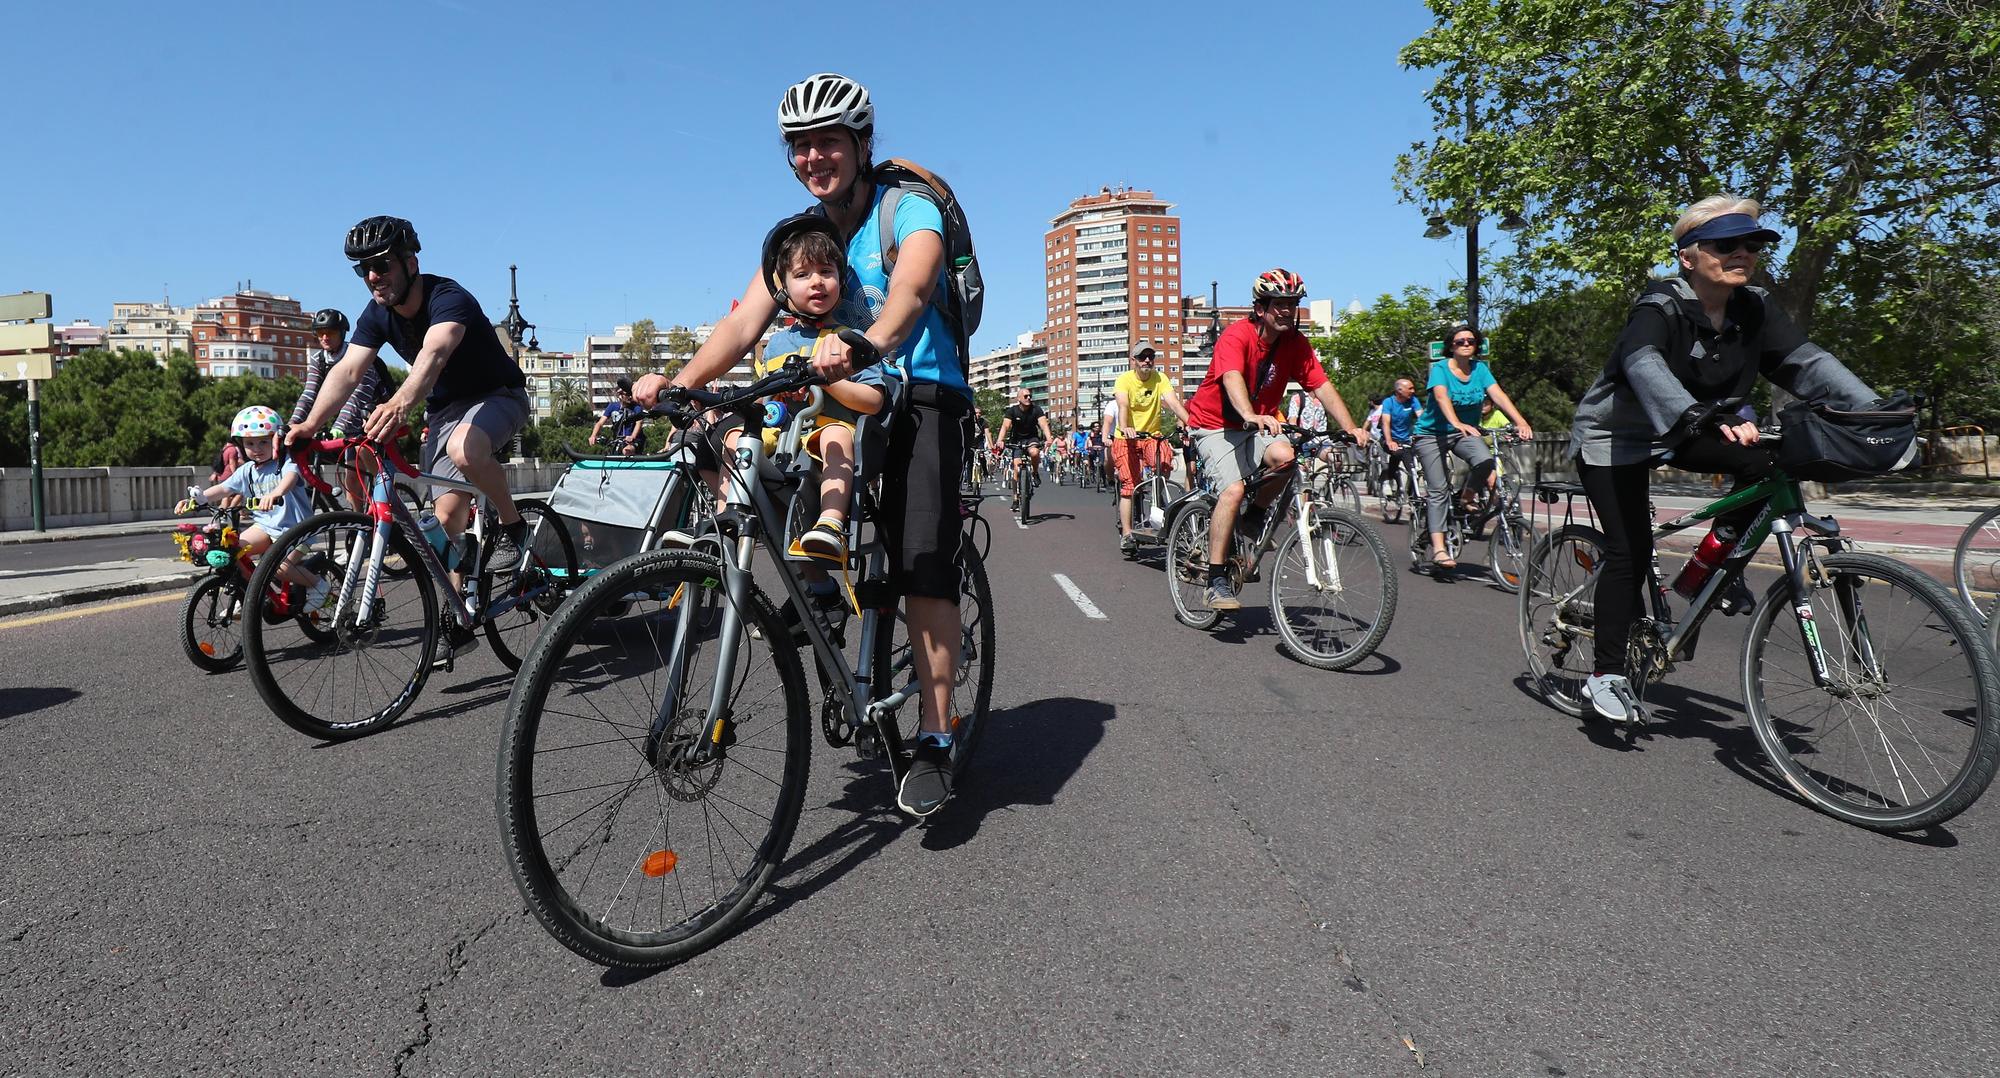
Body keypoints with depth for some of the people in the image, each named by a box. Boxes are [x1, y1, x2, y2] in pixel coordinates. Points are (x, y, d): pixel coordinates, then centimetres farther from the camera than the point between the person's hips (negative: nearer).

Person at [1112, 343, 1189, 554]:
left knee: (1164, 465, -27)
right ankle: (1126, 534, -6)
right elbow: (1123, 406, -27)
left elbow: (1174, 403, -18)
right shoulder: (1124, 379, -10)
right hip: (1126, 438, -2)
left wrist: (1191, 424, -35)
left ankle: (1158, 510, -4)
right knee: (1129, 485, -11)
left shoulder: (1160, 378, -5)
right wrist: (1124, 427, -47)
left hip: (1153, 435, 2)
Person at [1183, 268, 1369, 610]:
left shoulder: (1296, 343, -5)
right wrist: (1252, 417, -58)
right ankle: (1217, 582, -20)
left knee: (1283, 456, -29)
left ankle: (1253, 522, 0)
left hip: (1257, 424, 5)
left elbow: (1322, 386, -11)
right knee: (1234, 489, -26)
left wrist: (1351, 428, -25)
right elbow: (1232, 380, -39)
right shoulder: (1236, 336, -21)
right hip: (1214, 424, -5)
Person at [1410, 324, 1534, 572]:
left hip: (1464, 432, 4)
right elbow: (1441, 396, -31)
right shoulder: (1440, 368, -13)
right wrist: (1457, 423, -50)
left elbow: (1498, 394, -15)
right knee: (1438, 489, -13)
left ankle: (1466, 499, 3)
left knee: (1485, 461, -27)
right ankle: (1438, 549, -14)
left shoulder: (1480, 368, -1)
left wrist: (1521, 422, -30)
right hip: (1432, 433, -3)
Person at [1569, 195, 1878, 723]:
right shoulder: (1661, 306, -24)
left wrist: (1874, 410, -27)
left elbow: (1805, 361, -13)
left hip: (1679, 434, 6)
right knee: (1631, 551, -13)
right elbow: (1644, 364, -43)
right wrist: (1699, 417, -60)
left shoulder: (1755, 310, -5)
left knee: (1769, 461, -19)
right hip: (1614, 437, -6)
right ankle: (1606, 673, -3)